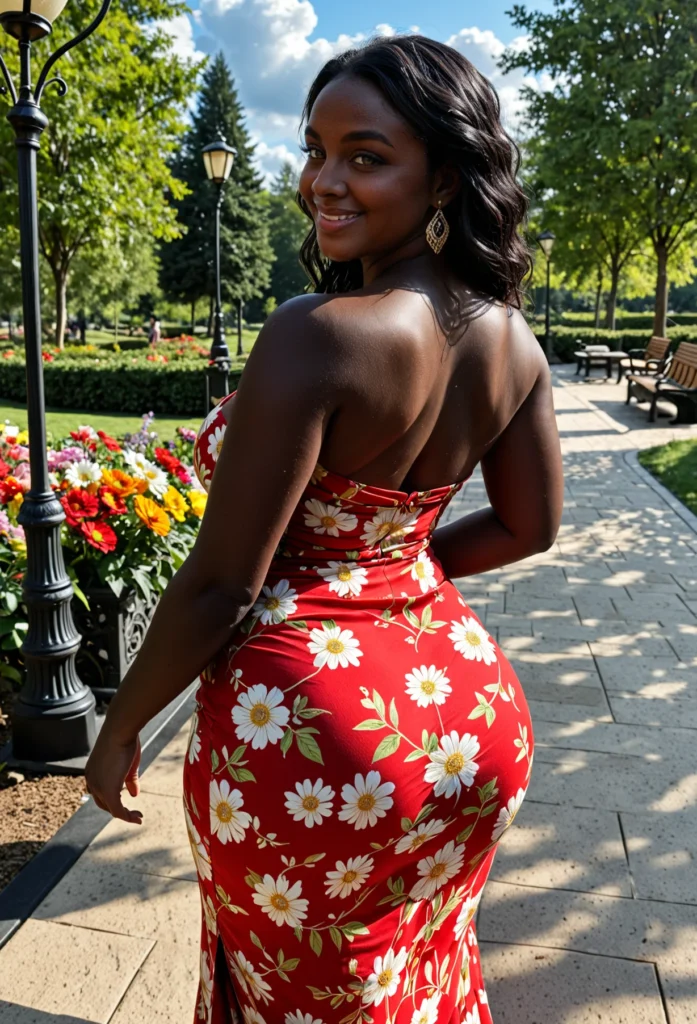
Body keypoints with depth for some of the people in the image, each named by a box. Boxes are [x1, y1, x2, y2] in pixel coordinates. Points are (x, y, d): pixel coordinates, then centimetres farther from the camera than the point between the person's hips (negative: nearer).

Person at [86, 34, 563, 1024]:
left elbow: (221, 583, -21)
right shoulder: (511, 341, -4)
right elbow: (529, 527, 7)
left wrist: (120, 727, -5)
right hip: (474, 718, 6)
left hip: (310, 730, -6)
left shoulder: (318, 336, -25)